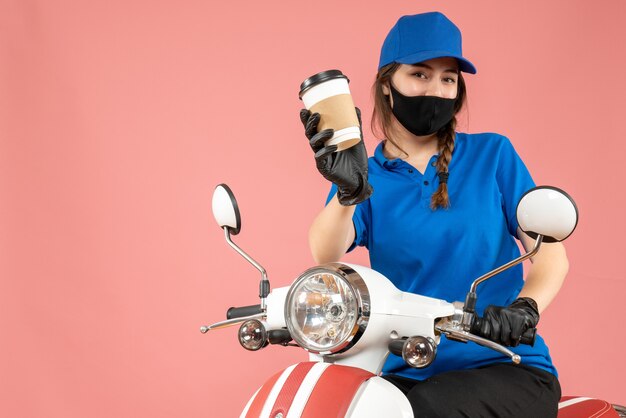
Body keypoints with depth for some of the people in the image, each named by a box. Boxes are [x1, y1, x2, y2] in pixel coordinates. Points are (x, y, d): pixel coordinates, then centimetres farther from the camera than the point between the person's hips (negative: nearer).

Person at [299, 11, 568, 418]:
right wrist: (349, 193, -35)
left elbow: (552, 251, 1)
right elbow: (326, 255, -13)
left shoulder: (492, 155, 6)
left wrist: (525, 307, -22)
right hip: (405, 373, 1)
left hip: (506, 367, -1)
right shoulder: (367, 176, 7)